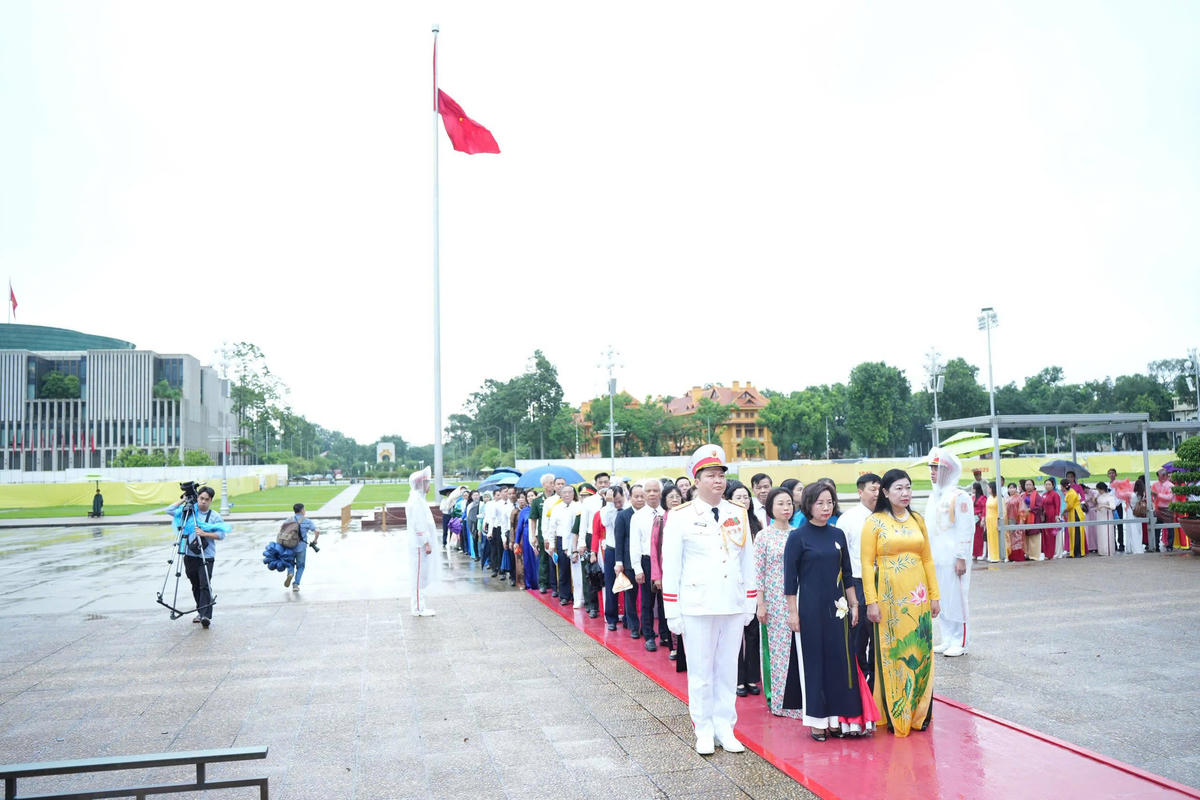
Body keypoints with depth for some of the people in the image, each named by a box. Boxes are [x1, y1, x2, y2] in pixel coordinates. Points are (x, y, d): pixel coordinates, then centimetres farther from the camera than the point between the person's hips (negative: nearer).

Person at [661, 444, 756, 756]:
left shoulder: (739, 514, 7)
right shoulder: (681, 516, -4)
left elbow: (747, 561, 13)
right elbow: (671, 566, -3)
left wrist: (751, 602, 11)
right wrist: (672, 611, -5)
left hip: (733, 607, 4)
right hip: (697, 607, -3)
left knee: (728, 670, 11)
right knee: (701, 672, 5)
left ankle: (725, 727, 24)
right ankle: (704, 731, 18)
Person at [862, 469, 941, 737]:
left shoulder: (917, 520, 9)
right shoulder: (874, 522, -4)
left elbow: (927, 559, 12)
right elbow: (867, 564, -6)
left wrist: (935, 595, 7)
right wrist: (871, 602, -11)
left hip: (917, 596, 4)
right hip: (889, 595, -4)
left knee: (920, 651, 6)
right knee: (892, 652, 1)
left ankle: (918, 714, 20)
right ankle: (894, 716, 13)